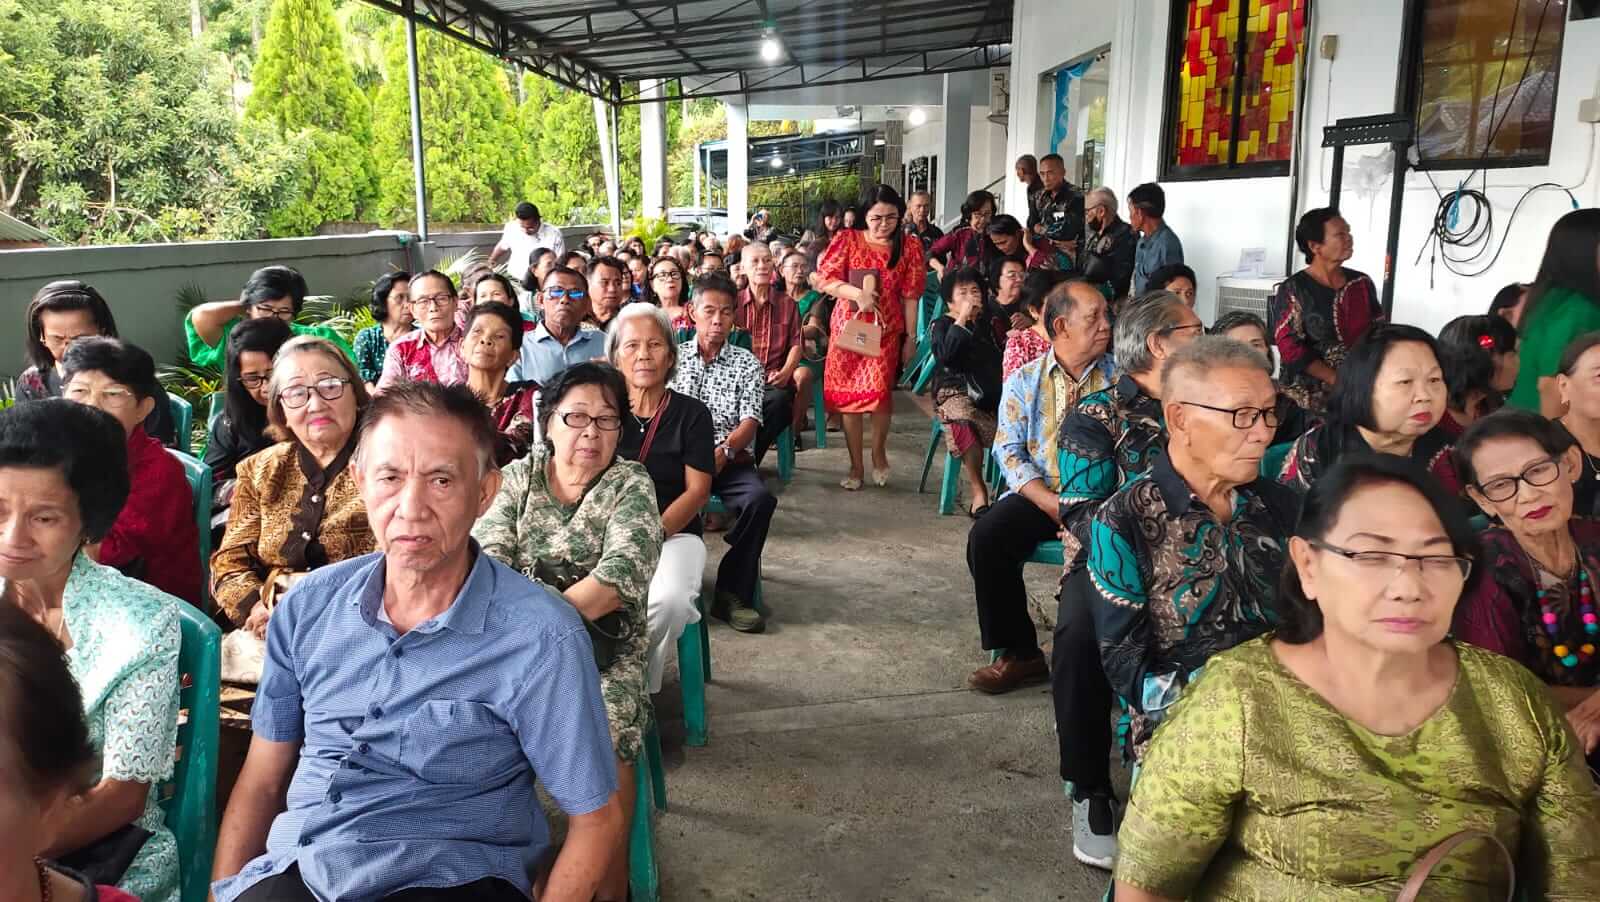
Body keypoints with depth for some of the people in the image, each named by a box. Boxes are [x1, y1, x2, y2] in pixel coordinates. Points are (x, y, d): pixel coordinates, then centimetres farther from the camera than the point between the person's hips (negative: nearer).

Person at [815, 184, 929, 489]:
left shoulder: (909, 246, 4)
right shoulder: (847, 239, 2)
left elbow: (910, 296, 5)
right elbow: (825, 279, -4)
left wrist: (910, 337, 4)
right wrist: (858, 294, -19)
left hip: (886, 329, -1)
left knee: (879, 391, -17)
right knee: (848, 395, 2)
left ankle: (878, 451, 10)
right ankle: (856, 465, 15)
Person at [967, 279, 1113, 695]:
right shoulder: (1023, 381, 8)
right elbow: (1009, 450, 0)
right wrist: (1052, 503, -15)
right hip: (1040, 496, 2)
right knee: (986, 536, -24)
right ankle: (1019, 653, -7)